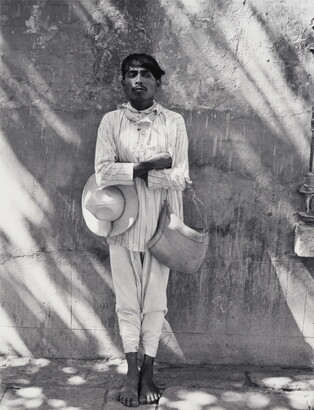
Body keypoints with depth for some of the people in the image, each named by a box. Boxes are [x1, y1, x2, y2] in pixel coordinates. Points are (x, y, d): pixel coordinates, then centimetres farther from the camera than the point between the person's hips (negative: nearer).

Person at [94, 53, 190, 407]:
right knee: (127, 300, 9)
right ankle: (131, 373, 25)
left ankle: (148, 374, 25)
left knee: (154, 300, 8)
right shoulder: (111, 121, 0)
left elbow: (181, 178, -8)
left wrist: (131, 171, -13)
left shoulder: (174, 122, -1)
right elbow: (102, 173, -12)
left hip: (159, 224, 0)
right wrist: (150, 166, -17)